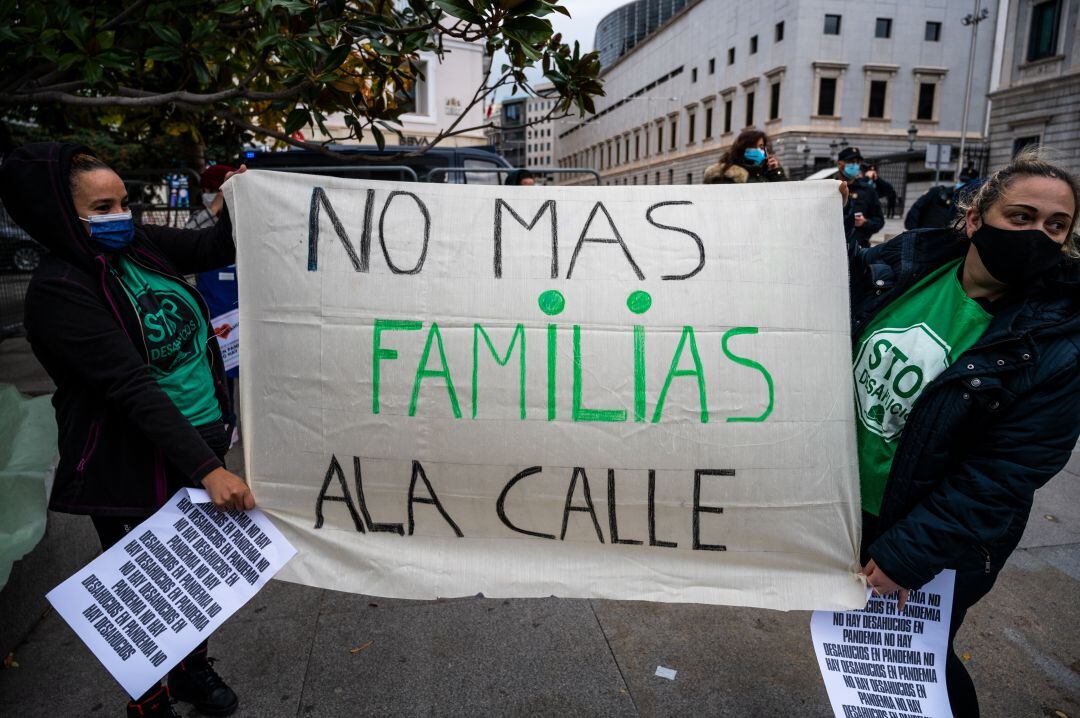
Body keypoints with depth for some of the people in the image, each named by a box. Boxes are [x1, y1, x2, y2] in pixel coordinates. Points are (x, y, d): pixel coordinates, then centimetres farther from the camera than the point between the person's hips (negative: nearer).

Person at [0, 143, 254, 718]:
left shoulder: (140, 245, 0)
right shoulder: (58, 288, -19)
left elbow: (216, 248, 15)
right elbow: (133, 389, -27)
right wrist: (208, 469, -30)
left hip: (204, 435, 7)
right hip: (134, 467, -6)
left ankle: (192, 668, 47)